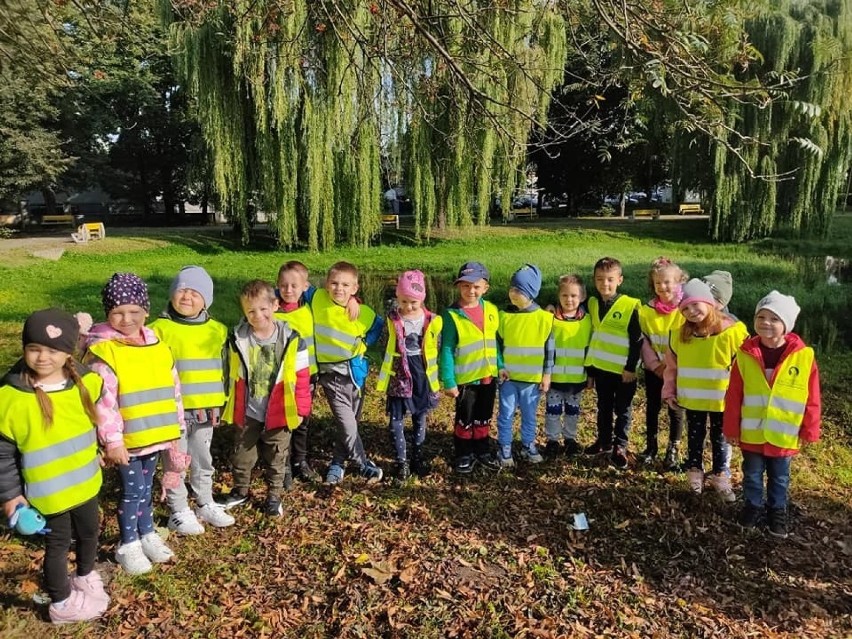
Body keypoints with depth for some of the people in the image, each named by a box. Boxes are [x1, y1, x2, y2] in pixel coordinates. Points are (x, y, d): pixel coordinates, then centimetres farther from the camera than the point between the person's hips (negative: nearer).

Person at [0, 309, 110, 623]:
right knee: (58, 545, 13)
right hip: (49, 492, -5)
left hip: (85, 482, 5)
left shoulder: (85, 382, -9)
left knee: (89, 533, 24)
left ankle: (85, 576, 53)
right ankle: (61, 604, 36)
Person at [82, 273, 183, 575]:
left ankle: (147, 533, 37)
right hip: (126, 439, -5)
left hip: (155, 434, 5)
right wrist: (112, 439, -18)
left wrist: (175, 427, 10)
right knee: (133, 490, 4)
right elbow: (103, 400, -17)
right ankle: (128, 545, 22)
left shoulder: (158, 346, 3)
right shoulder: (102, 350, -15)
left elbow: (173, 389, 9)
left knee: (146, 486, 20)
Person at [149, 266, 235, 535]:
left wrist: (219, 403, 10)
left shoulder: (217, 330, 5)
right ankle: (179, 512, 22)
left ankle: (206, 505, 34)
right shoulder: (160, 329, -9)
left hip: (205, 409, 4)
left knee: (203, 461, 19)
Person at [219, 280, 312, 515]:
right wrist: (229, 405, 7)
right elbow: (231, 374, 4)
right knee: (242, 455, 17)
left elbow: (302, 377, -7)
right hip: (246, 413, 2)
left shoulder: (291, 340, -13)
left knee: (276, 458, 13)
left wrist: (301, 408, -5)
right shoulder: (237, 339, -7)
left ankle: (274, 496, 30)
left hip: (279, 414, -2)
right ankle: (240, 491, 38)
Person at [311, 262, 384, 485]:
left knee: (351, 422, 14)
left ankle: (337, 463, 33)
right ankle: (364, 465, 10)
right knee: (347, 425, -9)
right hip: (331, 374, -2)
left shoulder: (365, 313, -10)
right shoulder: (318, 299, -12)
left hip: (355, 373, 2)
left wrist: (363, 345, 3)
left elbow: (379, 326, 9)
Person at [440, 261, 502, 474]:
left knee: (484, 418, 18)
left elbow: (495, 341, 11)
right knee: (465, 420, 9)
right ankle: (464, 456, 26)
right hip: (465, 378, -4)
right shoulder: (452, 314, -14)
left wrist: (501, 366, 5)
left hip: (488, 376, 4)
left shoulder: (491, 310, 0)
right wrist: (448, 381, -15)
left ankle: (482, 451, 35)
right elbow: (447, 350, -13)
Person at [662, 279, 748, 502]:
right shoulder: (679, 334, -5)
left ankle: (721, 476, 31)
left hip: (722, 401, -2)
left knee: (720, 439, 14)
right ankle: (695, 472, 34)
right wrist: (670, 391, 5)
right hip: (692, 400, 3)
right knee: (695, 437, 17)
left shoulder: (733, 331, -16)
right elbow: (672, 366, 6)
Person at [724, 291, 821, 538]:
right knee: (752, 474, 16)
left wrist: (809, 430, -1)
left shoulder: (804, 356, -12)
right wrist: (731, 428, -1)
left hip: (784, 434, 0)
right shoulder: (745, 354, -9)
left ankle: (777, 510, 37)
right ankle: (752, 506, 37)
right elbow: (734, 395, -3)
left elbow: (812, 398, -4)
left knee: (780, 477, 18)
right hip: (751, 433, 1)